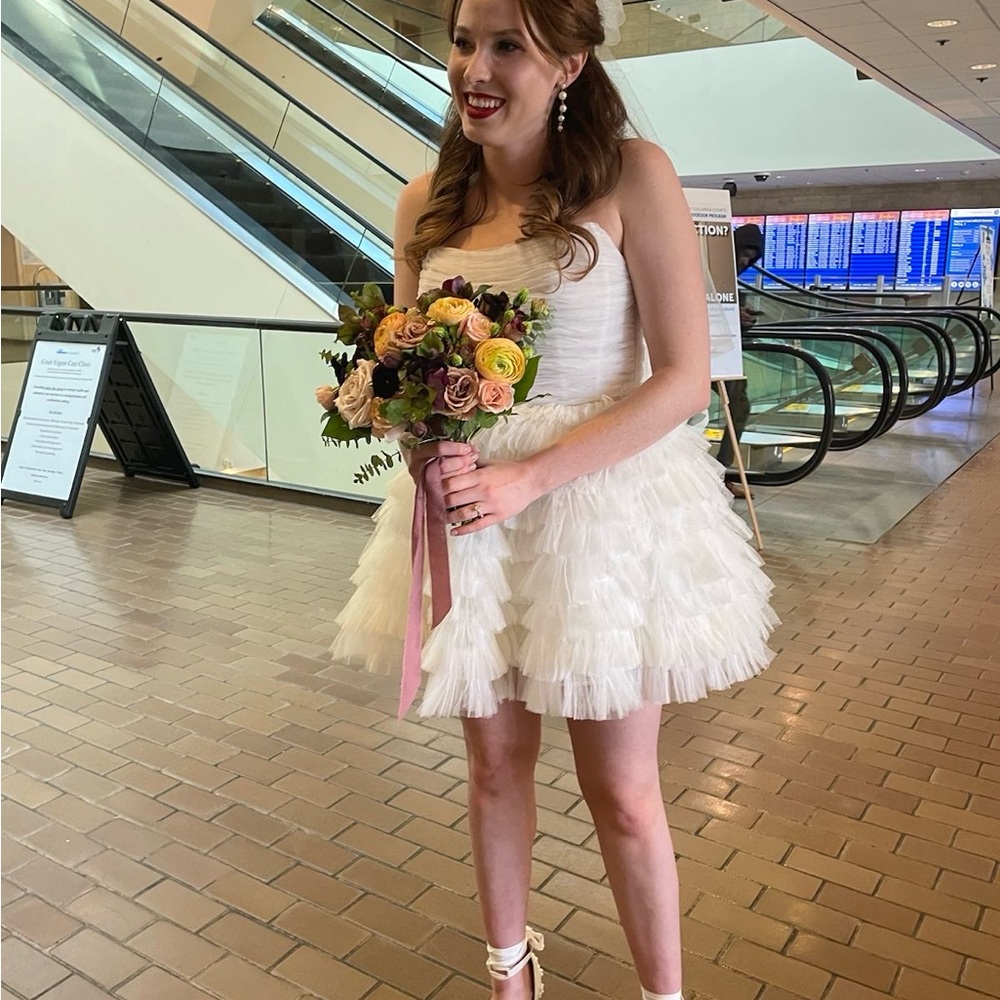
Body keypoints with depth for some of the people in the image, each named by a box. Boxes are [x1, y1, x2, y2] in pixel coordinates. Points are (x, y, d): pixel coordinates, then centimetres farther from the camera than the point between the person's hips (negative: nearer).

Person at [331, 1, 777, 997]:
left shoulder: (632, 176, -8)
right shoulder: (427, 202, 5)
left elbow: (683, 377, -12)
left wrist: (528, 478, -19)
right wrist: (423, 441, -10)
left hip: (602, 504, -4)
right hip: (470, 508, 4)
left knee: (622, 794, 7)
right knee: (495, 763, 16)